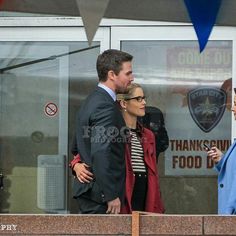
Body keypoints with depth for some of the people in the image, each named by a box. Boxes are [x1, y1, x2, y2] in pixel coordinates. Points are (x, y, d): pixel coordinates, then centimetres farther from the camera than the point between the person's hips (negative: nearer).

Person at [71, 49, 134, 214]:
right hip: (100, 194, -10)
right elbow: (101, 155, -24)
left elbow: (77, 147, 24)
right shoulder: (106, 107, -17)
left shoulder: (92, 101, 16)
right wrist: (111, 195, -22)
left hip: (87, 189, 10)